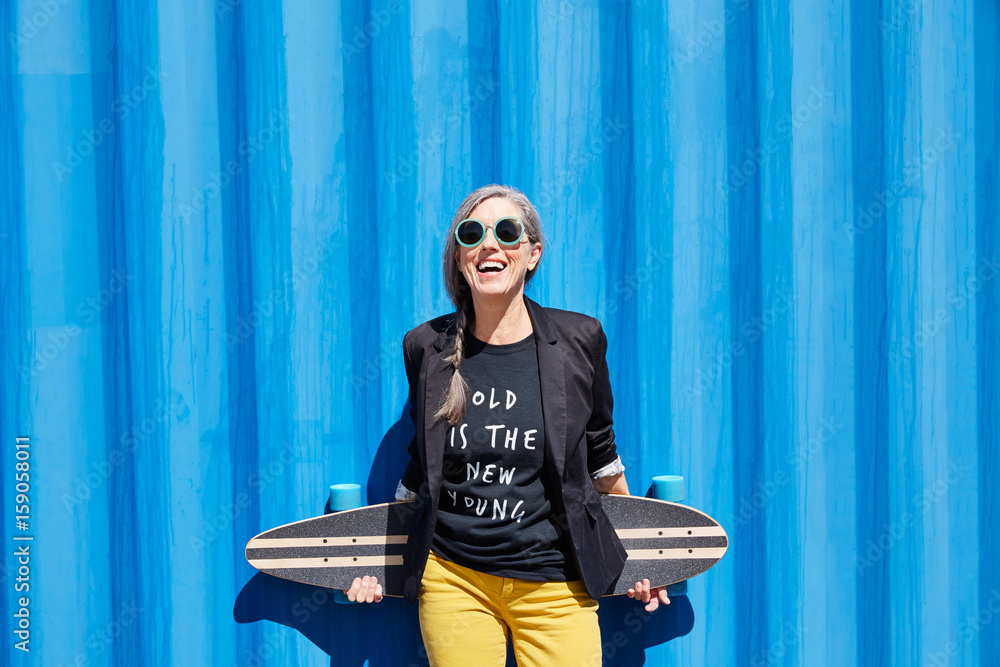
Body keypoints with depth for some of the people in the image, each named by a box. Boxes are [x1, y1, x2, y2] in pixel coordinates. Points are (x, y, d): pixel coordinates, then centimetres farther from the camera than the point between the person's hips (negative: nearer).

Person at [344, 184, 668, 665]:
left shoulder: (578, 340, -2)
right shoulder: (426, 347, 0)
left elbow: (601, 454, 11)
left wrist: (638, 554, 19)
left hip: (554, 585, 0)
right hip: (451, 578, 1)